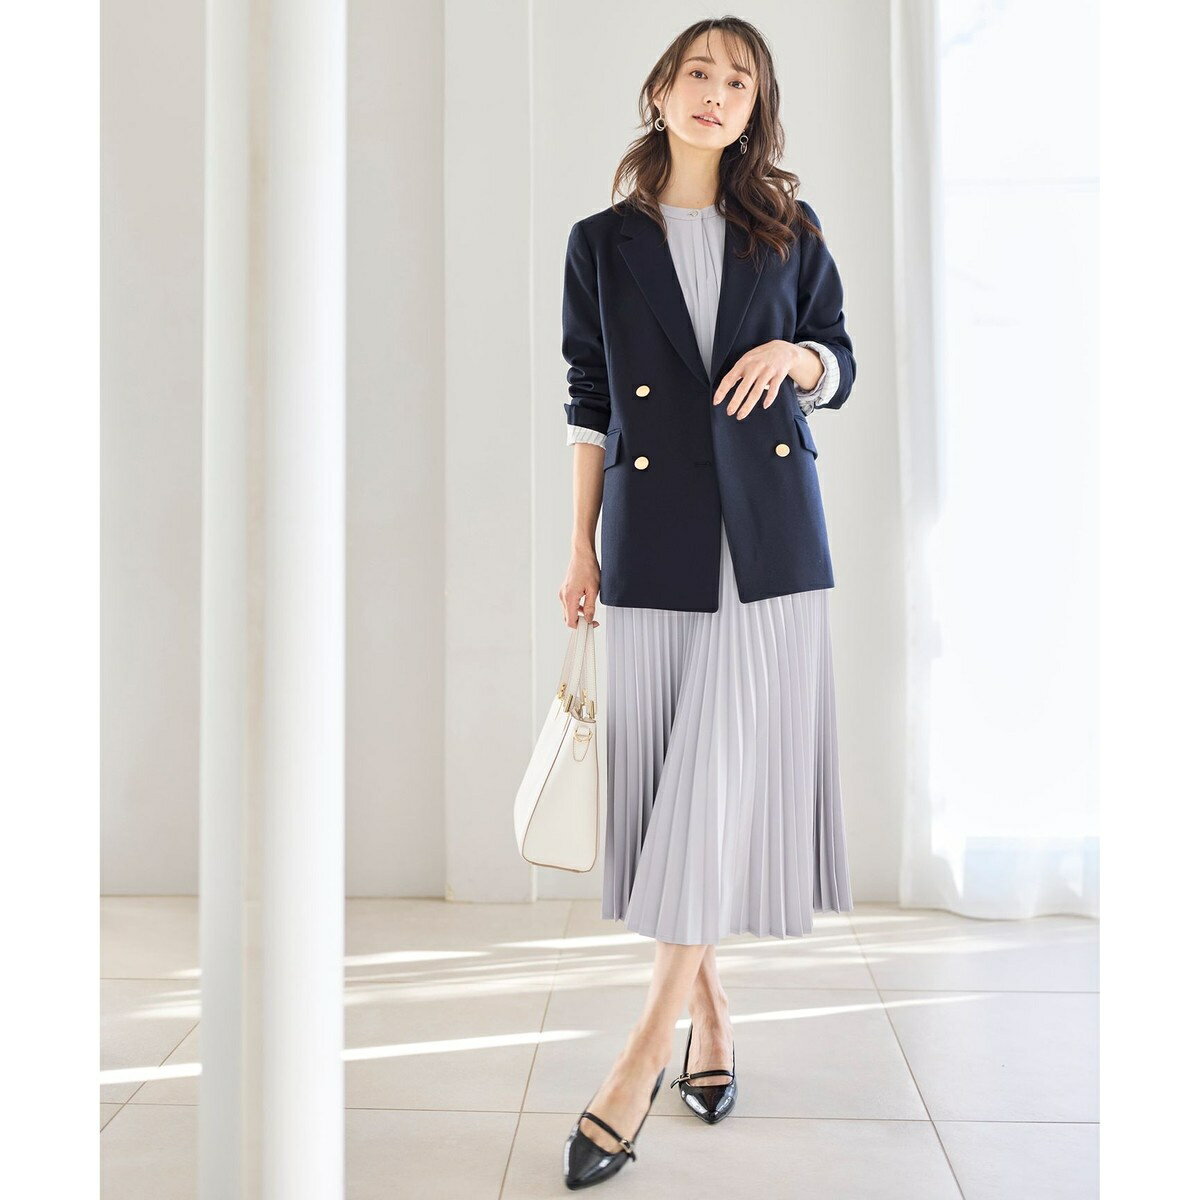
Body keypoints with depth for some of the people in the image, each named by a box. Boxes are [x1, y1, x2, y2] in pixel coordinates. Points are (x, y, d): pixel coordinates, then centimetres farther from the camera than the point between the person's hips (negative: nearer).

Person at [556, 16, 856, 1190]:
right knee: (667, 775, 3)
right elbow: (590, 402, 8)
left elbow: (840, 361, 15)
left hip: (770, 536, 0)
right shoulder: (603, 242, 9)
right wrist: (580, 544, 4)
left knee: (732, 774, -7)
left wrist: (796, 356, -8)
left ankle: (646, 1048, 1)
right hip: (654, 539, 0)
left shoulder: (789, 230, 11)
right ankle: (709, 1010, 21)